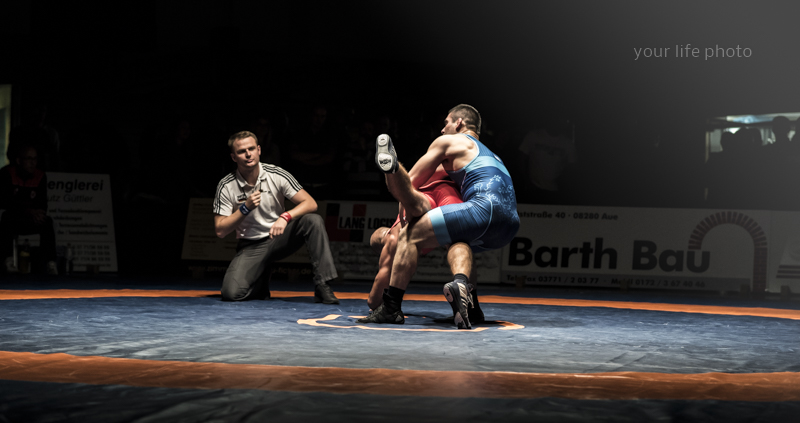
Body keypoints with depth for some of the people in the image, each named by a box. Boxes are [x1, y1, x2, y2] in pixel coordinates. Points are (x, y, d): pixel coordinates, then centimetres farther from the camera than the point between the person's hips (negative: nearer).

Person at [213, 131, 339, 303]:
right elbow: (220, 231, -9)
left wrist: (285, 217, -32)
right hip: (251, 247, -1)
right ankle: (261, 281, 13)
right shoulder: (226, 186, -10)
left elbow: (310, 204, -13)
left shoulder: (277, 175, -9)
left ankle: (322, 286, -26)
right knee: (231, 293, -25)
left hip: (279, 237, 1)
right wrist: (246, 208, -21)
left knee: (313, 220, -27)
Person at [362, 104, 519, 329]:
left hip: (486, 207, -8)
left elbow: (411, 183, 19)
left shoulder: (448, 142, 19)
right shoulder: (490, 154, 40)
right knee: (460, 241, 32)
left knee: (410, 235, -1)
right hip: (510, 226, 8)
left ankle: (391, 307, -3)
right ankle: (461, 284, -2)